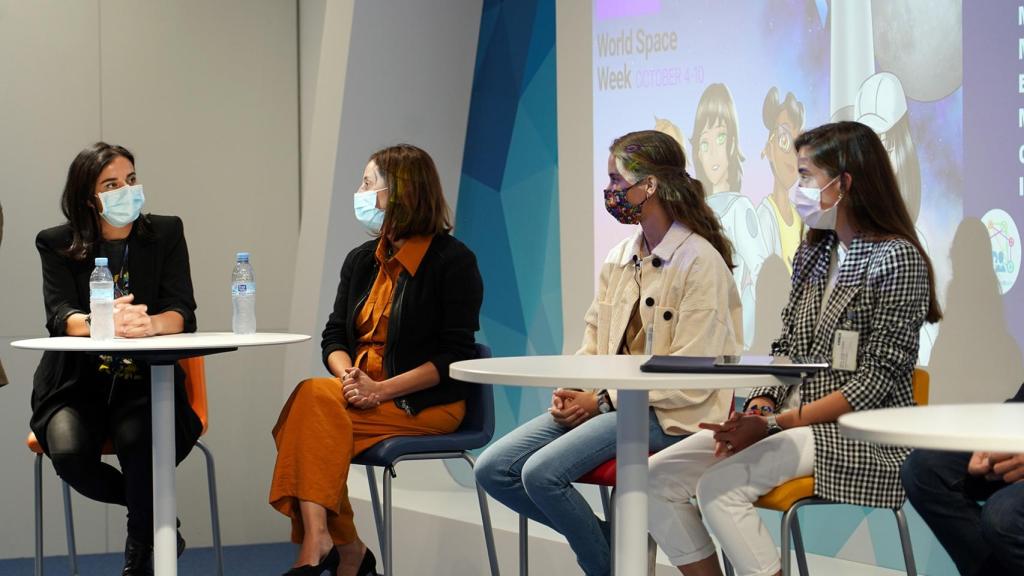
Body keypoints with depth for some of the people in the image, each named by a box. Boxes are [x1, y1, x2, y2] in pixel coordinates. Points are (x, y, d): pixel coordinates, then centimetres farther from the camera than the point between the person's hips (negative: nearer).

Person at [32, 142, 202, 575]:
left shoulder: (165, 234, 5)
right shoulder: (58, 244, 3)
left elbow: (183, 313, -6)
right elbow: (59, 317, -12)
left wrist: (150, 323, -31)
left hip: (146, 381, -1)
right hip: (78, 382, 1)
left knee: (138, 440, -33)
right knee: (69, 454, -29)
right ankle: (158, 518, 2)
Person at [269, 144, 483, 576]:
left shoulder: (452, 261, -5)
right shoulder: (361, 261, 17)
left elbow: (456, 354, -11)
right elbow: (334, 337, 13)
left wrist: (381, 389, -19)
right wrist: (347, 377, -11)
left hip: (429, 403, -6)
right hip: (362, 393, 6)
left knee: (314, 397, -28)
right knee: (313, 398, -27)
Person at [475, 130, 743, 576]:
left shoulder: (701, 262, -11)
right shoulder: (618, 260, 12)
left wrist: (601, 401, -17)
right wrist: (572, 391, -6)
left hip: (669, 415, -8)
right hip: (604, 402, 8)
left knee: (541, 472, -26)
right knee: (493, 470, -7)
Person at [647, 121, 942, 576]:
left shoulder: (896, 259, -11)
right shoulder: (813, 254, 15)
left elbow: (878, 378, -15)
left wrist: (777, 424, -19)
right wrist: (759, 409, -7)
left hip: (860, 435, -8)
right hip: (795, 418, 8)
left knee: (720, 485, -28)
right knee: (657, 477, -8)